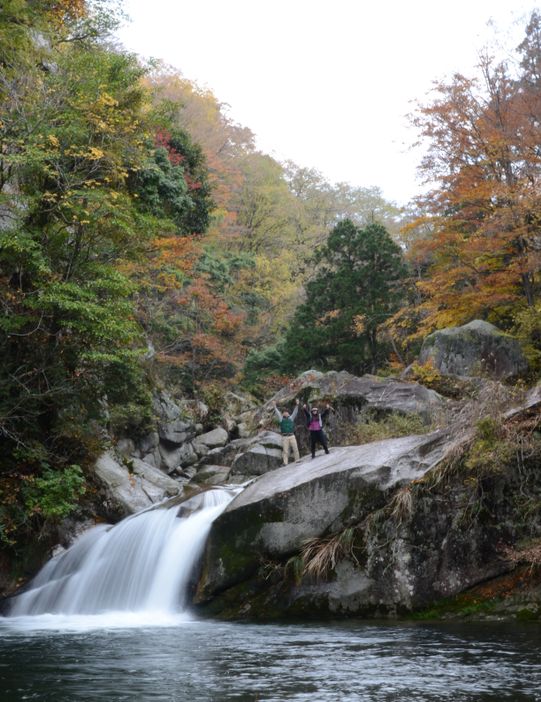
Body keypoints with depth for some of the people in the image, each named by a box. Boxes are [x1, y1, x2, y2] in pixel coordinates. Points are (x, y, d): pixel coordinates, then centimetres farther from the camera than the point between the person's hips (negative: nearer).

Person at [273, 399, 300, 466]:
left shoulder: (291, 418, 14)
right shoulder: (281, 419, 10)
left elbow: (295, 412, 5)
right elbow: (277, 413, 0)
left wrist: (297, 405, -8)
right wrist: (274, 407, -12)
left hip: (292, 436, 2)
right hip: (284, 437, -2)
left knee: (295, 449, 1)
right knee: (285, 451, -3)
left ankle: (297, 460, 10)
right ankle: (285, 463, -3)